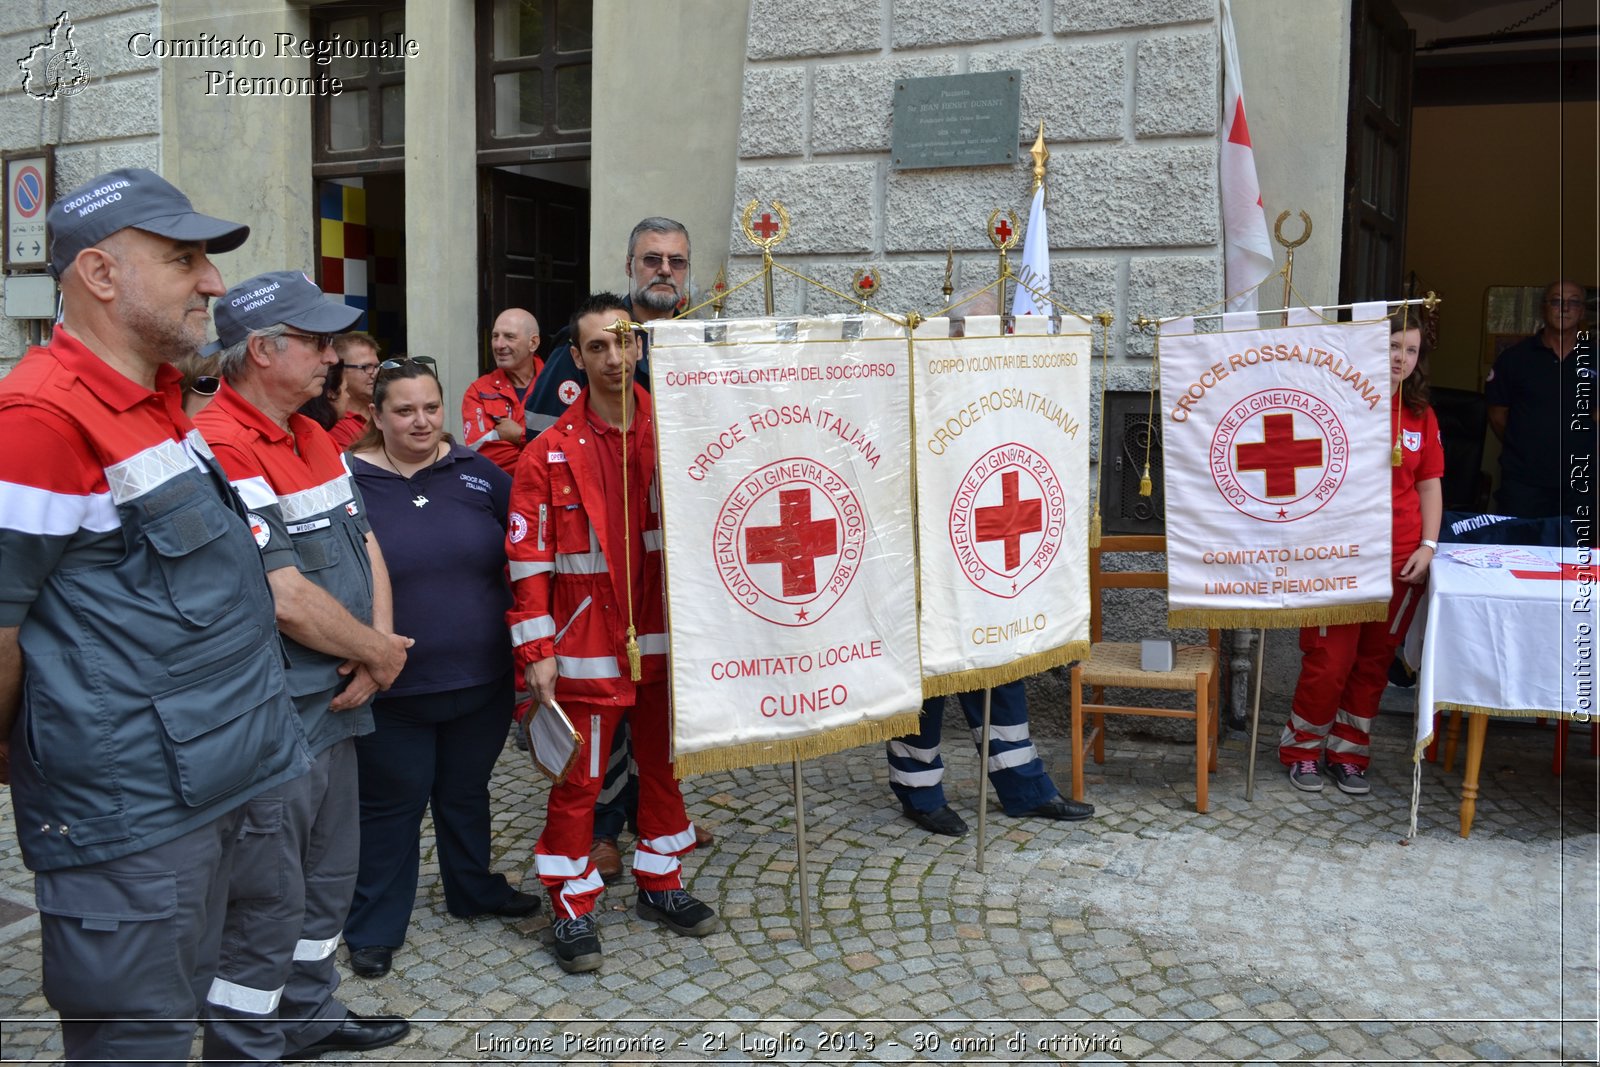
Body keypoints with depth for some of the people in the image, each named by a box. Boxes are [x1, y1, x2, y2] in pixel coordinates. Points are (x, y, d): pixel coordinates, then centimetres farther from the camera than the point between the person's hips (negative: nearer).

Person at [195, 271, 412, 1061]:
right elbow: (287, 599, -25)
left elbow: (364, 547, 11)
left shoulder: (313, 438, 10)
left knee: (328, 879, 23)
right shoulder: (221, 452, -21)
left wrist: (375, 651, -5)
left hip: (333, 707, 10)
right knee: (268, 905, 4)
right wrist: (380, 653, -10)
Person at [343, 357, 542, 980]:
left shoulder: (478, 474, 1)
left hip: (482, 677, 4)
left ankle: (474, 891, 42)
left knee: (467, 791, 21)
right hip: (393, 687, -3)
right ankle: (373, 929, 26)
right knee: (391, 803, 9)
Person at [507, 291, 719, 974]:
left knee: (664, 764, 16)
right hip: (588, 645, -3)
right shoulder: (552, 453, -6)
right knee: (578, 781, 6)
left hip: (665, 637, 3)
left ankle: (661, 885, 35)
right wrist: (537, 651, -10)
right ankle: (572, 908, 22)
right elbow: (529, 558, -7)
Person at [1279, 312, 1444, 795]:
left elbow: (1429, 484, 13)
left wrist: (1427, 546, 4)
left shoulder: (1420, 415, 9)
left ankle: (1349, 754, 25)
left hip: (1400, 560, 4)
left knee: (1374, 663, 11)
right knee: (1329, 661, -2)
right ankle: (1301, 750, 17)